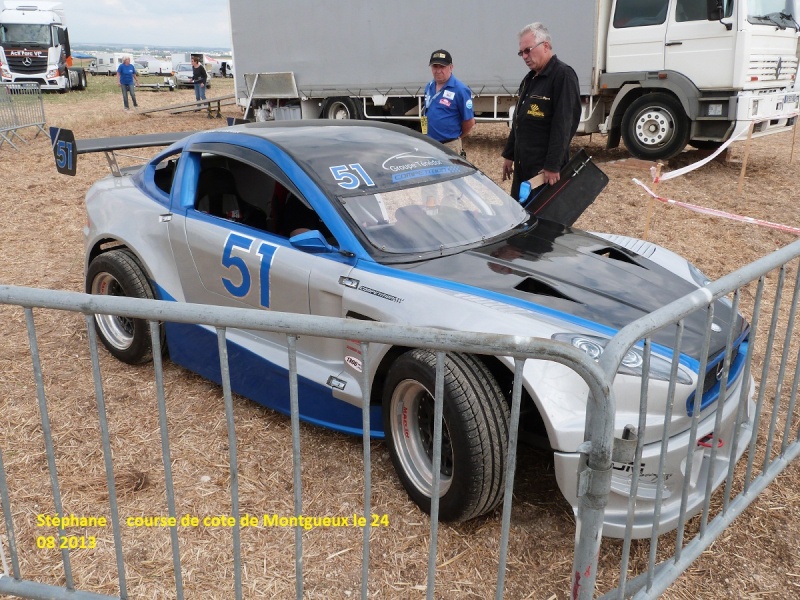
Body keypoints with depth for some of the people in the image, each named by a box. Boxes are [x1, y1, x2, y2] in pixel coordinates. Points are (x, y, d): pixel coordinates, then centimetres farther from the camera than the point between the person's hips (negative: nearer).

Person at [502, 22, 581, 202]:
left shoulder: (563, 75, -13)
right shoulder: (530, 78, 17)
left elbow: (563, 125, -20)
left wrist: (553, 166, -25)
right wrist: (509, 155, 21)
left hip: (546, 169, -9)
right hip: (523, 165, 9)